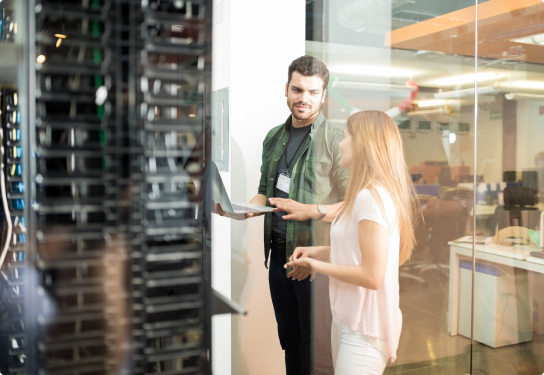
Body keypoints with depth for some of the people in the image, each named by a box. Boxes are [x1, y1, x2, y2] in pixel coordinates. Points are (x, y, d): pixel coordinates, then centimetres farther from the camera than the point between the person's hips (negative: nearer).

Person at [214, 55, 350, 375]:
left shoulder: (336, 140, -11)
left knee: (317, 347, 6)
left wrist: (311, 211, -26)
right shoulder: (274, 138, 11)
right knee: (288, 338, 20)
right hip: (278, 254, 6)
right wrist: (241, 210, 0)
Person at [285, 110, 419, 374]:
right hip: (348, 320, 9)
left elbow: (371, 275, -24)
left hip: (364, 329, -9)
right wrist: (320, 251, 5)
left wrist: (317, 266, -13)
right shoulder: (373, 194, 9)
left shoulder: (371, 197, -21)